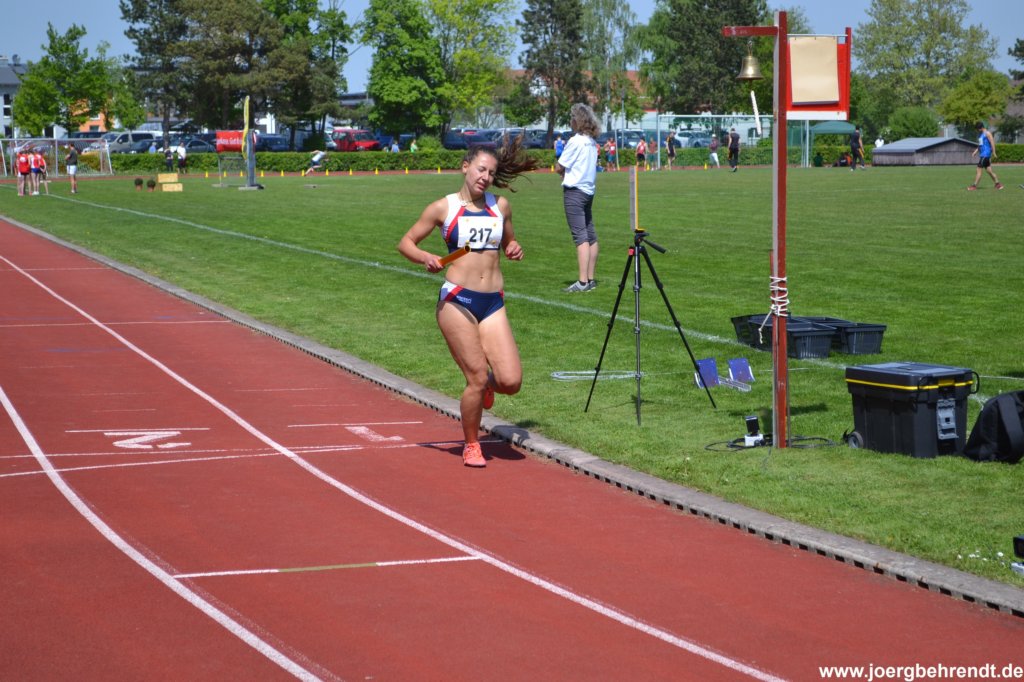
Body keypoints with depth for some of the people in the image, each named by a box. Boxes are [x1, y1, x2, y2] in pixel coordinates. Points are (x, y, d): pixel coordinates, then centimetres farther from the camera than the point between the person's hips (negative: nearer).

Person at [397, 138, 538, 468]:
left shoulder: (500, 206, 10)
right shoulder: (443, 208, 0)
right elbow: (406, 242, 6)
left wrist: (514, 250, 2)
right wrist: (425, 257, -14)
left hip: (493, 303, 4)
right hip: (457, 301, -3)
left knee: (511, 382, -9)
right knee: (477, 377, -7)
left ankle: (485, 384, 29)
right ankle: (471, 446, 15)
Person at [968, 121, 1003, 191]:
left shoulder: (987, 133, -10)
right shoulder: (980, 134, 18)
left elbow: (992, 142, -14)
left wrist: (993, 153, -17)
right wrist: (975, 151, 14)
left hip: (985, 154, -10)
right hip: (982, 154, 10)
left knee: (979, 169, -9)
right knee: (989, 170, 9)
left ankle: (974, 185, -8)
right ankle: (998, 183, 13)